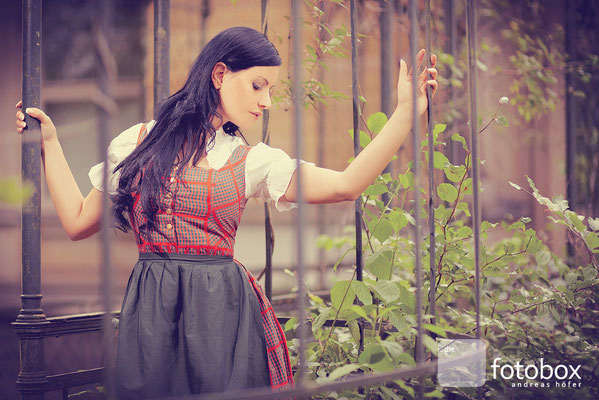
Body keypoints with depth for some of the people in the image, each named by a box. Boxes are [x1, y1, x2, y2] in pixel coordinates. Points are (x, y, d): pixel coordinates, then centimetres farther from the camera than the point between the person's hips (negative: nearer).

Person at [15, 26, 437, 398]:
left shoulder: (252, 161, 7)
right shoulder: (137, 143, 8)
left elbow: (346, 185, -6)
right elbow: (78, 222, 13)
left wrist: (407, 113, -9)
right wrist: (50, 144, 13)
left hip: (225, 311, 1)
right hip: (151, 310, 0)